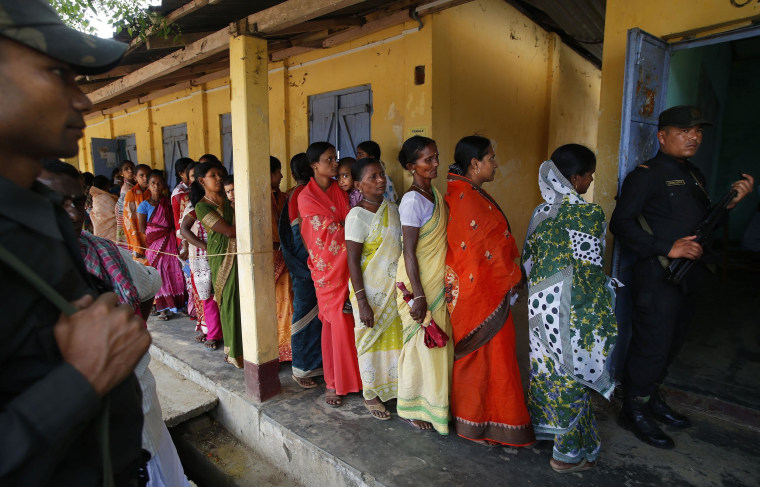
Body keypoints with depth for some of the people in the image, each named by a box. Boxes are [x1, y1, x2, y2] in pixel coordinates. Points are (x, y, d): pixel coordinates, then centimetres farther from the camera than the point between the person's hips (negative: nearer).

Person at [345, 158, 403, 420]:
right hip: (370, 290, -6)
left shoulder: (392, 209, 6)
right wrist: (362, 302, -19)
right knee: (371, 339, 7)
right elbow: (352, 262, -16)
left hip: (394, 288, 6)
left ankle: (393, 388, 32)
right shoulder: (357, 216, -15)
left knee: (394, 336, 13)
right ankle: (371, 395, 26)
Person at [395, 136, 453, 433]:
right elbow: (409, 252, -21)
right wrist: (418, 296, -21)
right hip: (418, 281, -8)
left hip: (437, 280, 8)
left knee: (437, 343, 17)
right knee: (420, 344, 4)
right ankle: (412, 409, 23)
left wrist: (444, 282, 16)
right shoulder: (413, 200, -19)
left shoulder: (435, 193, 8)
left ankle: (433, 403, 35)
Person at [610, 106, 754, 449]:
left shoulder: (694, 175, 17)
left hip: (687, 276, 9)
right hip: (657, 276, -8)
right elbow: (621, 223, -18)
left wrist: (730, 202, 6)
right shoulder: (646, 174, -10)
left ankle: (652, 398, 35)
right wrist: (668, 248, -23)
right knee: (651, 345, -2)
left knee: (670, 344, 18)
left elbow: (702, 221, 23)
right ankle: (635, 411, 15)